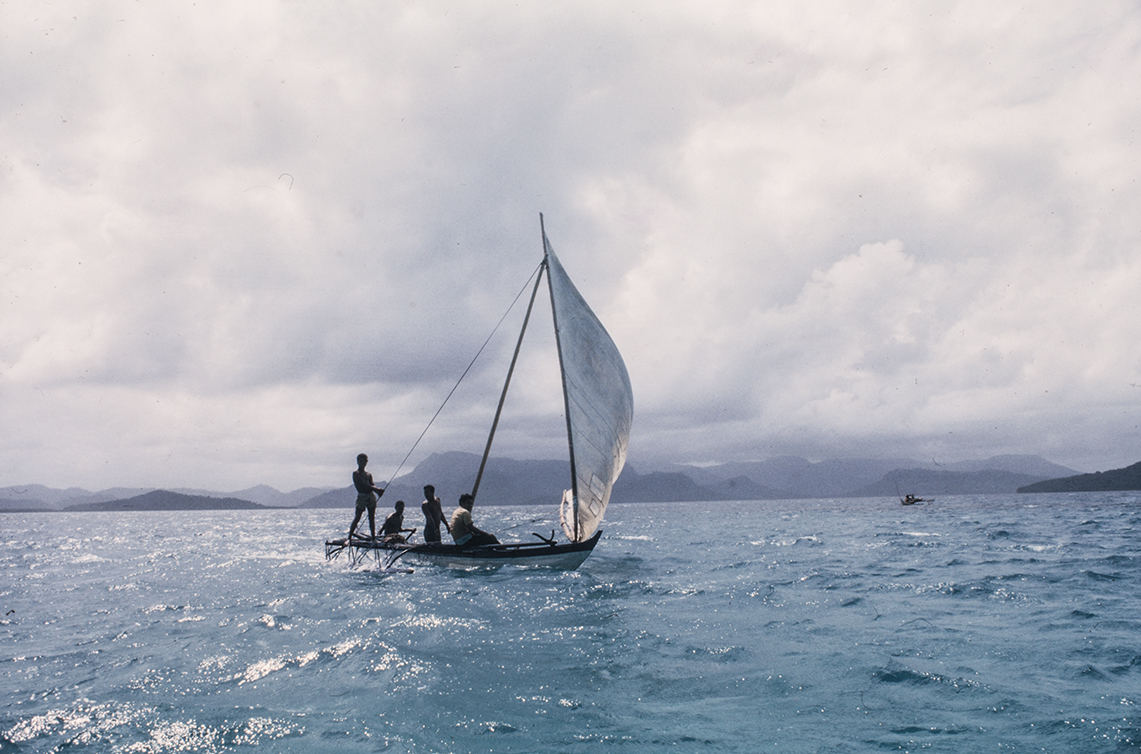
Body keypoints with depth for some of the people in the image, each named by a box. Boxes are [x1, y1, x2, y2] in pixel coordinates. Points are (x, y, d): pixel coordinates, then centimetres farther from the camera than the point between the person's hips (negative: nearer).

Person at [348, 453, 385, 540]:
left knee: (372, 518, 3)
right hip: (361, 496, -5)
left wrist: (378, 490, -16)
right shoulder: (356, 473, 1)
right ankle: (349, 537, -4)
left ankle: (373, 537, 5)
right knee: (357, 517, -8)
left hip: (371, 496, 5)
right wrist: (375, 488, -18)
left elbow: (372, 485, 6)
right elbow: (363, 485, -11)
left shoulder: (369, 475, 18)